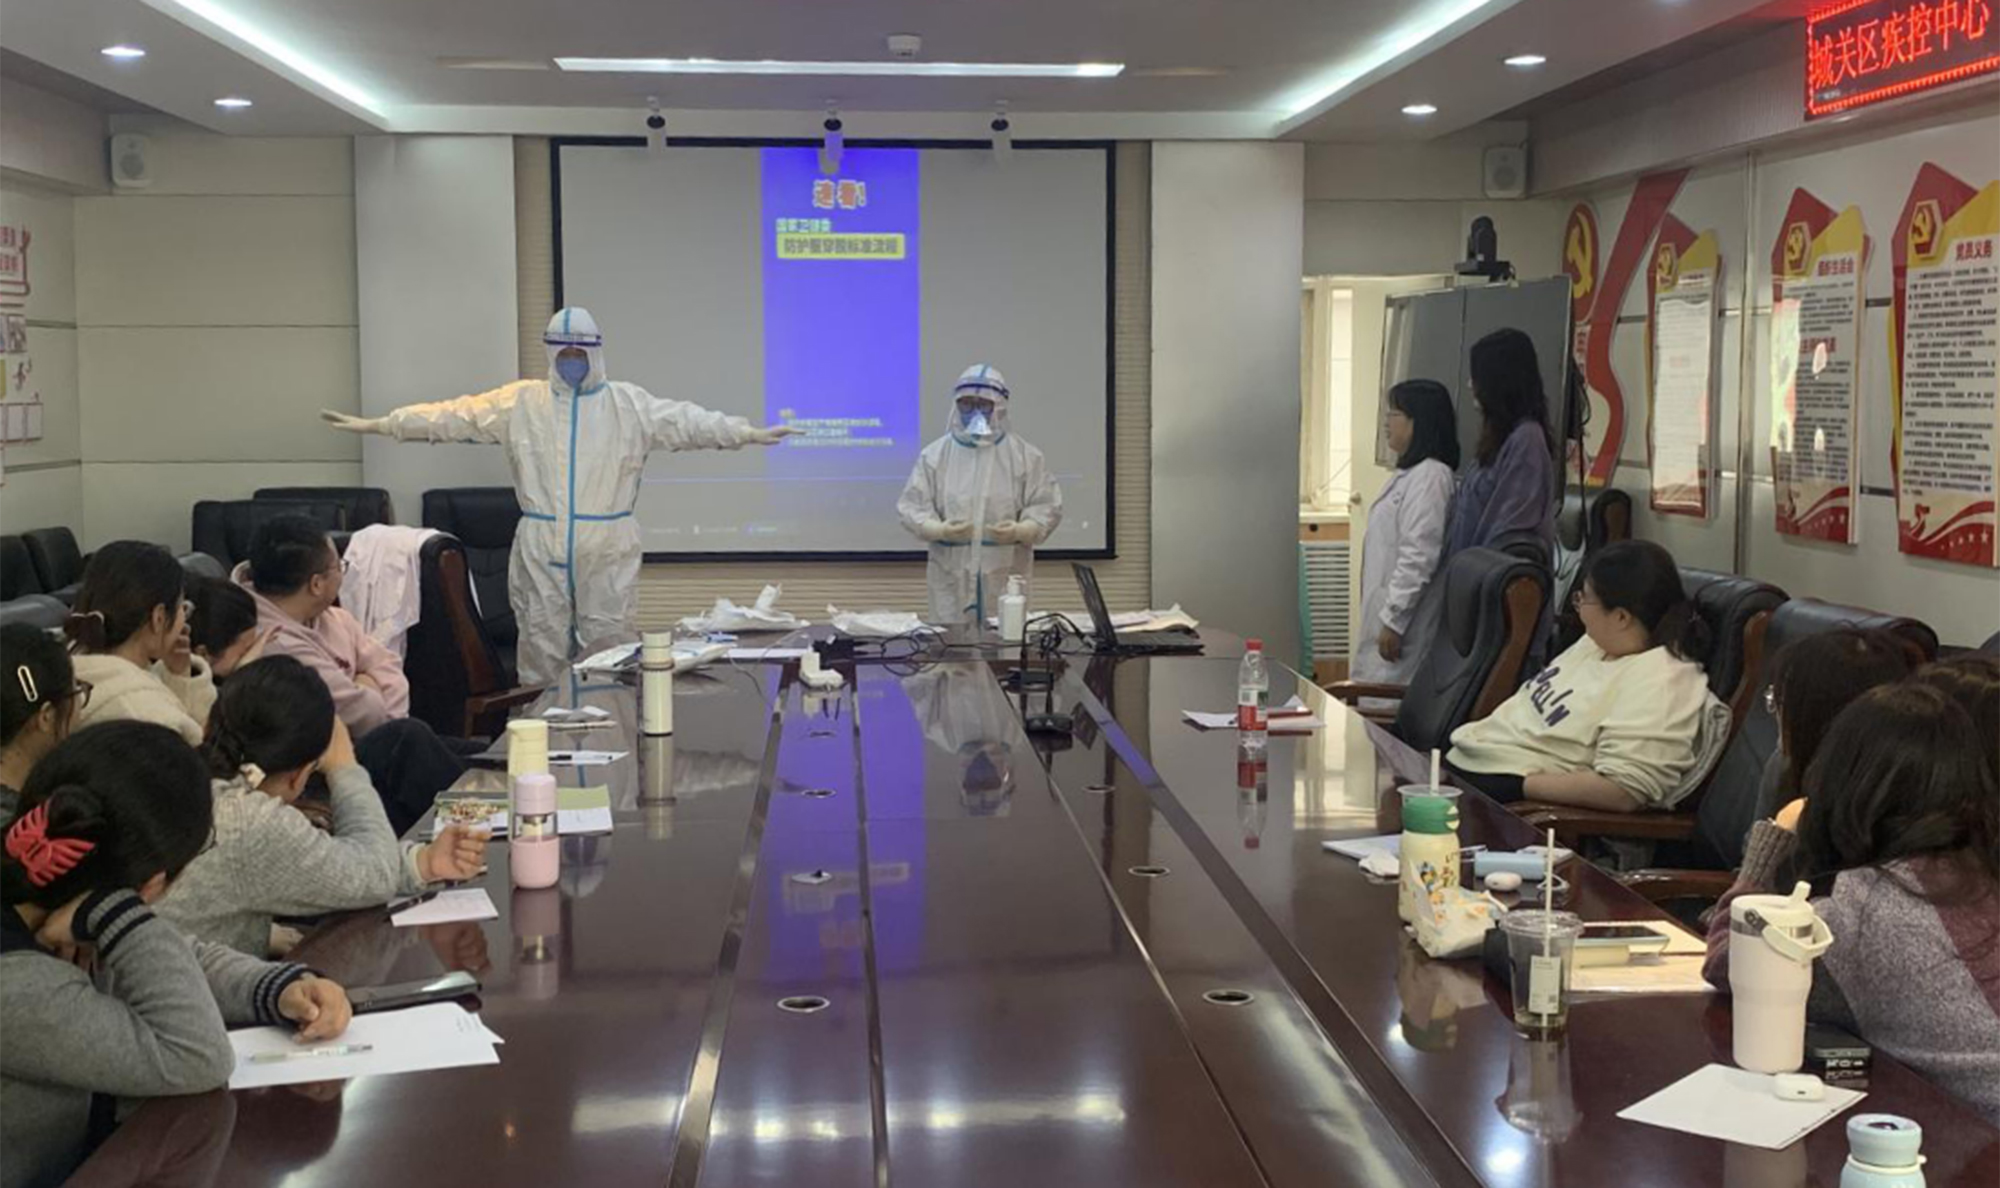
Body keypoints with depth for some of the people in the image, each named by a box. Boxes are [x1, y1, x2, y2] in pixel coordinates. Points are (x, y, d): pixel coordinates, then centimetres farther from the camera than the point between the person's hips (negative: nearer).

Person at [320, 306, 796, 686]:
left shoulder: (629, 404, 1)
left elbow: (687, 422, -8)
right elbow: (454, 417, 4)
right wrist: (376, 425, 0)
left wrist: (749, 434, -22)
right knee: (541, 654, 8)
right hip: (540, 552, 1)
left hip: (608, 552, -1)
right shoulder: (520, 403, 5)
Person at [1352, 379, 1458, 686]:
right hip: (1386, 618, 10)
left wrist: (1393, 620, -21)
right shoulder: (1410, 474, 19)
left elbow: (1419, 556, -21)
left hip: (1406, 629, -10)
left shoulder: (1430, 476, -14)